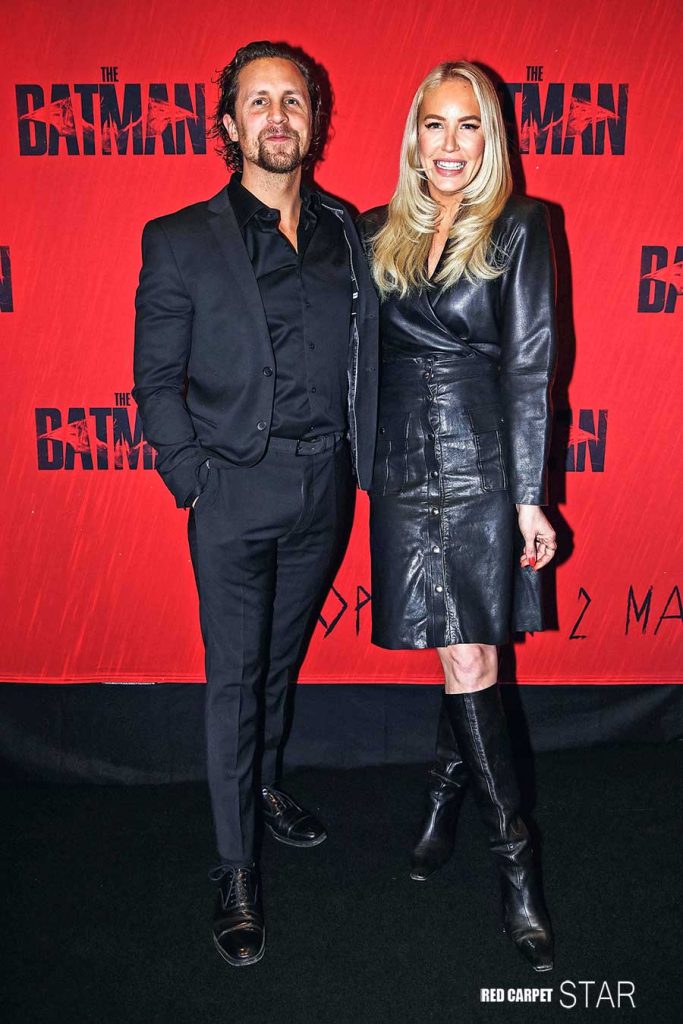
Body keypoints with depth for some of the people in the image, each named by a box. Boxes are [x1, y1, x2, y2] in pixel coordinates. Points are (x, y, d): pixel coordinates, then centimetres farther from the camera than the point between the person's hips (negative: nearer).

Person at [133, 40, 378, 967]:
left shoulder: (350, 235, 6)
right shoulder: (180, 242, -4)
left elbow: (367, 365, 8)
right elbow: (157, 380, -2)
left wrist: (368, 467, 3)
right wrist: (192, 479, -9)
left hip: (324, 493, 4)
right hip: (236, 497, -3)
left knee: (283, 655, 20)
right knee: (234, 677, 5)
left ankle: (263, 784, 45)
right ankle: (236, 870, 20)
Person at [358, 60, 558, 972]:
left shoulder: (517, 229, 0)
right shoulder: (376, 234, 10)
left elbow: (529, 365, -5)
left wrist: (529, 496, -8)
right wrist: (361, 460, 8)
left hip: (483, 464, -2)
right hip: (402, 466, 3)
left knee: (467, 658, -4)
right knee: (463, 656, 7)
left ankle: (450, 786, 21)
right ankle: (514, 859, 24)